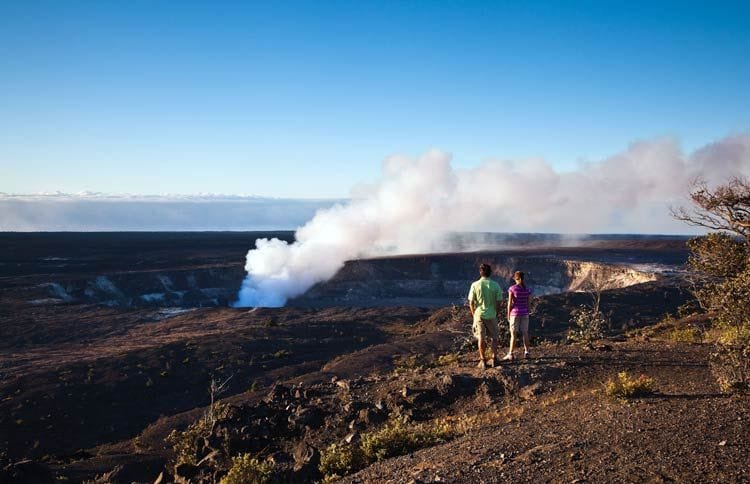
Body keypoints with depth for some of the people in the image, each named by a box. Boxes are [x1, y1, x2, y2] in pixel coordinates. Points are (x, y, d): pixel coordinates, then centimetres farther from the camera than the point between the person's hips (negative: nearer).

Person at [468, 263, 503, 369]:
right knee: (494, 337, 17)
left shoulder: (475, 285, -8)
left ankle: (483, 361, 12)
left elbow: (471, 303, -6)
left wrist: (474, 315, 7)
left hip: (479, 315, 0)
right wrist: (496, 313, 10)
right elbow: (499, 302, -5)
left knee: (481, 338, 9)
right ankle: (494, 358, 21)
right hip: (491, 315, 0)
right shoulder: (495, 285, -7)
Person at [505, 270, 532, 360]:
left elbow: (510, 303, -10)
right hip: (524, 313, 3)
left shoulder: (512, 288, -11)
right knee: (525, 333, 11)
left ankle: (510, 354, 0)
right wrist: (527, 314, 11)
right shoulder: (527, 289, -1)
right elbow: (528, 303, 2)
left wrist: (508, 315, -2)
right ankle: (526, 352, 11)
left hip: (515, 313, -3)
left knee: (513, 334, 0)